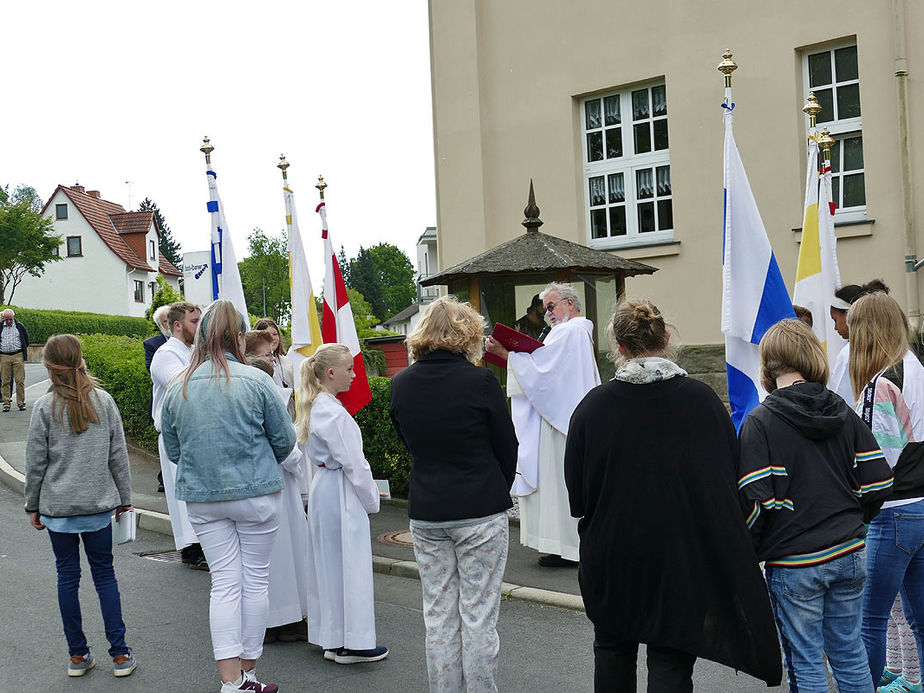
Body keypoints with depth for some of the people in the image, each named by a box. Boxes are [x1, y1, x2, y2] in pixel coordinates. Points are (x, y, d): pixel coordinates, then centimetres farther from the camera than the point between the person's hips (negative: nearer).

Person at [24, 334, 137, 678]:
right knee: (104, 575, 9)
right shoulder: (104, 400, -2)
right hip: (98, 504, 1)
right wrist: (123, 498, 11)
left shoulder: (44, 407, -8)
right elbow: (118, 454, 2)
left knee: (67, 576, 8)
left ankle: (78, 655, 15)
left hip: (57, 507, -1)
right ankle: (120, 654, 8)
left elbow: (36, 462, -3)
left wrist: (33, 505, 8)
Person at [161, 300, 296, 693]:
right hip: (256, 494, -3)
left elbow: (172, 450, 10)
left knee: (224, 582, 7)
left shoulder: (178, 389, 1)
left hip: (201, 499, 3)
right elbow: (285, 440, -2)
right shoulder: (255, 381, -10)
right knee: (255, 578, 8)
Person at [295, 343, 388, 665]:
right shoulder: (333, 412, -21)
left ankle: (331, 639, 23)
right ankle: (351, 643, 6)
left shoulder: (313, 407, 9)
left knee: (328, 563, 14)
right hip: (342, 495, -10)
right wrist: (371, 499, -8)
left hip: (322, 490, 10)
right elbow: (352, 463, -20)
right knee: (349, 564, -2)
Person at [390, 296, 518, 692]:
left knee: (438, 615, 12)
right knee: (478, 615, 3)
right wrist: (499, 493, 13)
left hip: (425, 513, 4)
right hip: (480, 511, -4)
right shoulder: (480, 381, -11)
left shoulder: (401, 384, 1)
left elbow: (408, 441, 11)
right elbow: (506, 447, -2)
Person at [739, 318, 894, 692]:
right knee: (850, 652, 18)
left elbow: (756, 501, -17)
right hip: (849, 552, 5)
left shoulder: (759, 422, -12)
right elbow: (879, 482, 2)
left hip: (794, 562, -5)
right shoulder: (843, 412, 3)